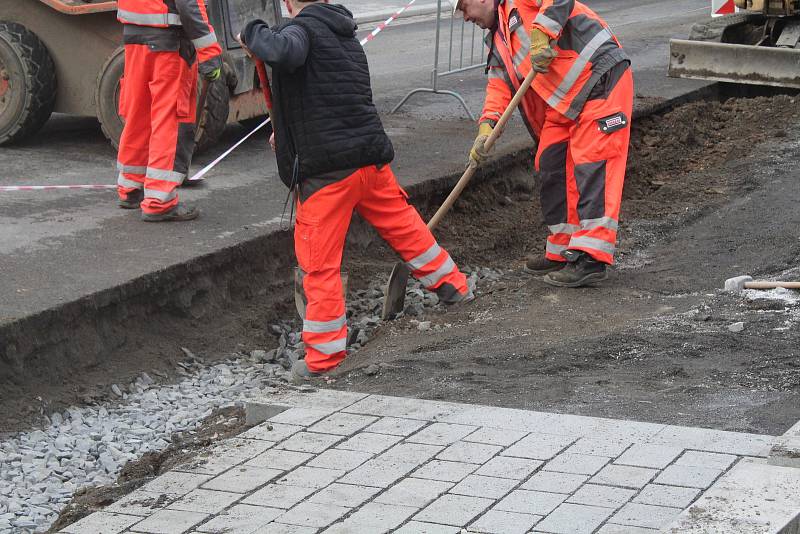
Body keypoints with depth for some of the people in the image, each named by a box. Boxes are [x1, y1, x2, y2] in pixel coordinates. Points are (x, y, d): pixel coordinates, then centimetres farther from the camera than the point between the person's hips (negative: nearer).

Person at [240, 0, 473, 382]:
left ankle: (324, 354, 4)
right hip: (371, 157, 8)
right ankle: (453, 287, 43)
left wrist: (253, 34, -13)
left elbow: (284, 53, -33)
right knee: (403, 224, 27)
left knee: (319, 262, 0)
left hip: (326, 168, -8)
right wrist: (287, 134, 37)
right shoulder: (346, 35, 19)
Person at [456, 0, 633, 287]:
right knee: (552, 168, 9)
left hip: (600, 80, -10)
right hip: (562, 103, 10)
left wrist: (541, 34, -27)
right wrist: (486, 126, -2)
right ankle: (562, 251, 18)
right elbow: (499, 83, 13)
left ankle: (591, 259, -17)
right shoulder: (498, 42, 24)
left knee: (592, 165, -13)